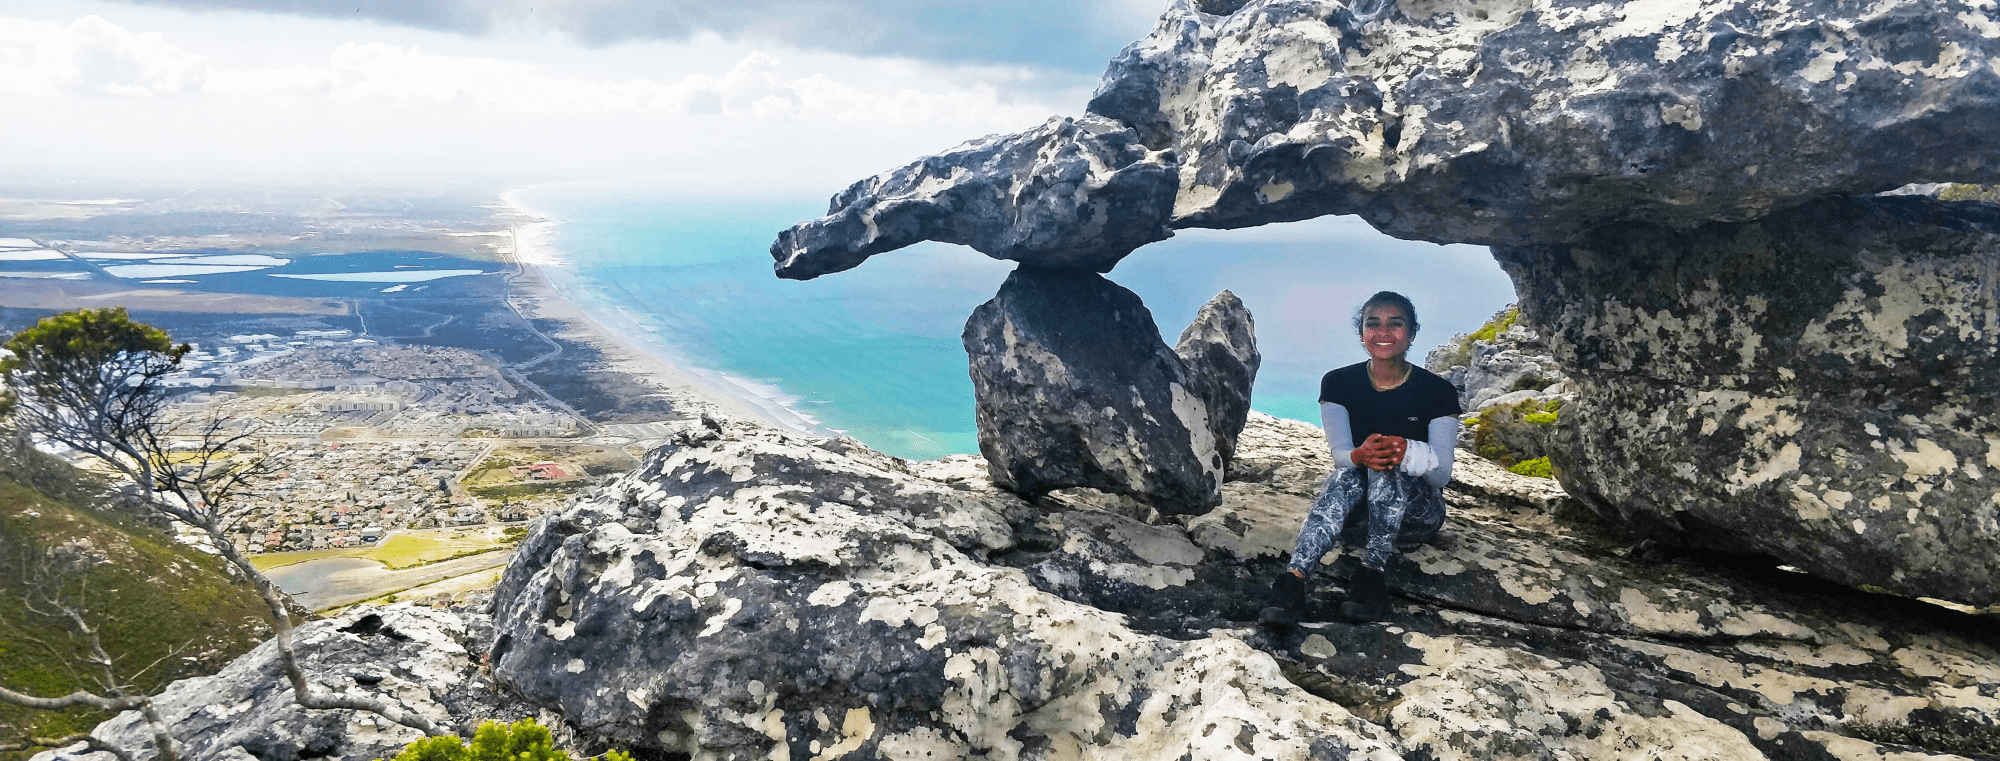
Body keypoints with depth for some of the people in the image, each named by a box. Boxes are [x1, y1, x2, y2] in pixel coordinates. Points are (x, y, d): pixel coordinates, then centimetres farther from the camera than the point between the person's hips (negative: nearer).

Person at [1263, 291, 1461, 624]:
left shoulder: (1438, 391, -5)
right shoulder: (1338, 384, -1)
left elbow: (1443, 473, -11)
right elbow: (1340, 455, -9)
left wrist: (1407, 452, -36)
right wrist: (1359, 456, -36)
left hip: (1416, 513, -1)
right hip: (1359, 519, 1)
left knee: (1387, 468, -32)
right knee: (1345, 478, -34)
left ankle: (1373, 577, -38)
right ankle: (1293, 580, -53)